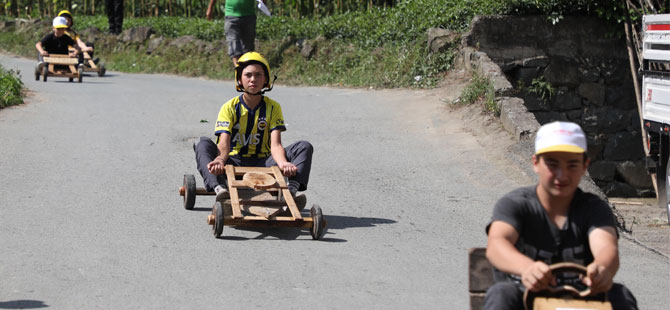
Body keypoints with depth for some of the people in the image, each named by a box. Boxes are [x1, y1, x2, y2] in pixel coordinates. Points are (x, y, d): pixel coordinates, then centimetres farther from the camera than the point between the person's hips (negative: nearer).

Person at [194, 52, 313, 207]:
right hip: (235, 162, -1)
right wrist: (220, 160, -42)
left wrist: (283, 163, -35)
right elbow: (224, 145, -16)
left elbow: (275, 145, -10)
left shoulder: (273, 108, 3)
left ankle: (292, 189, -41)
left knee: (305, 147, -16)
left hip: (262, 163, 1)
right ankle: (219, 188, -51)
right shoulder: (229, 108, -2)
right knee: (203, 144, -27)